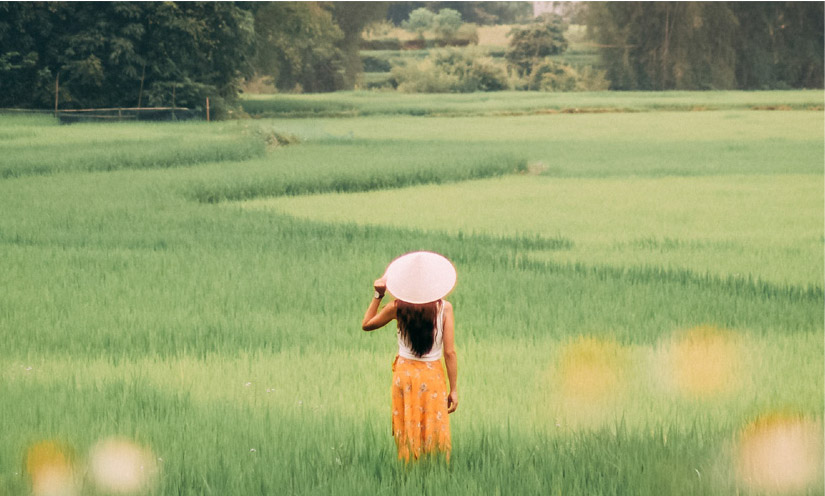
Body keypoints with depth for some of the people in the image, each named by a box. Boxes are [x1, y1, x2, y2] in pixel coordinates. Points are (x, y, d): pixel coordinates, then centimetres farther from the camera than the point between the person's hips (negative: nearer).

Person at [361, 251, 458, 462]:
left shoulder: (398, 307, -8)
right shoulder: (444, 308, -11)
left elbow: (367, 324, 9)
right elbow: (449, 352, -11)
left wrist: (377, 296, 7)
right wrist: (453, 389, -6)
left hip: (404, 374, 2)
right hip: (432, 376, -2)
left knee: (407, 432, 11)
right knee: (434, 433, 5)